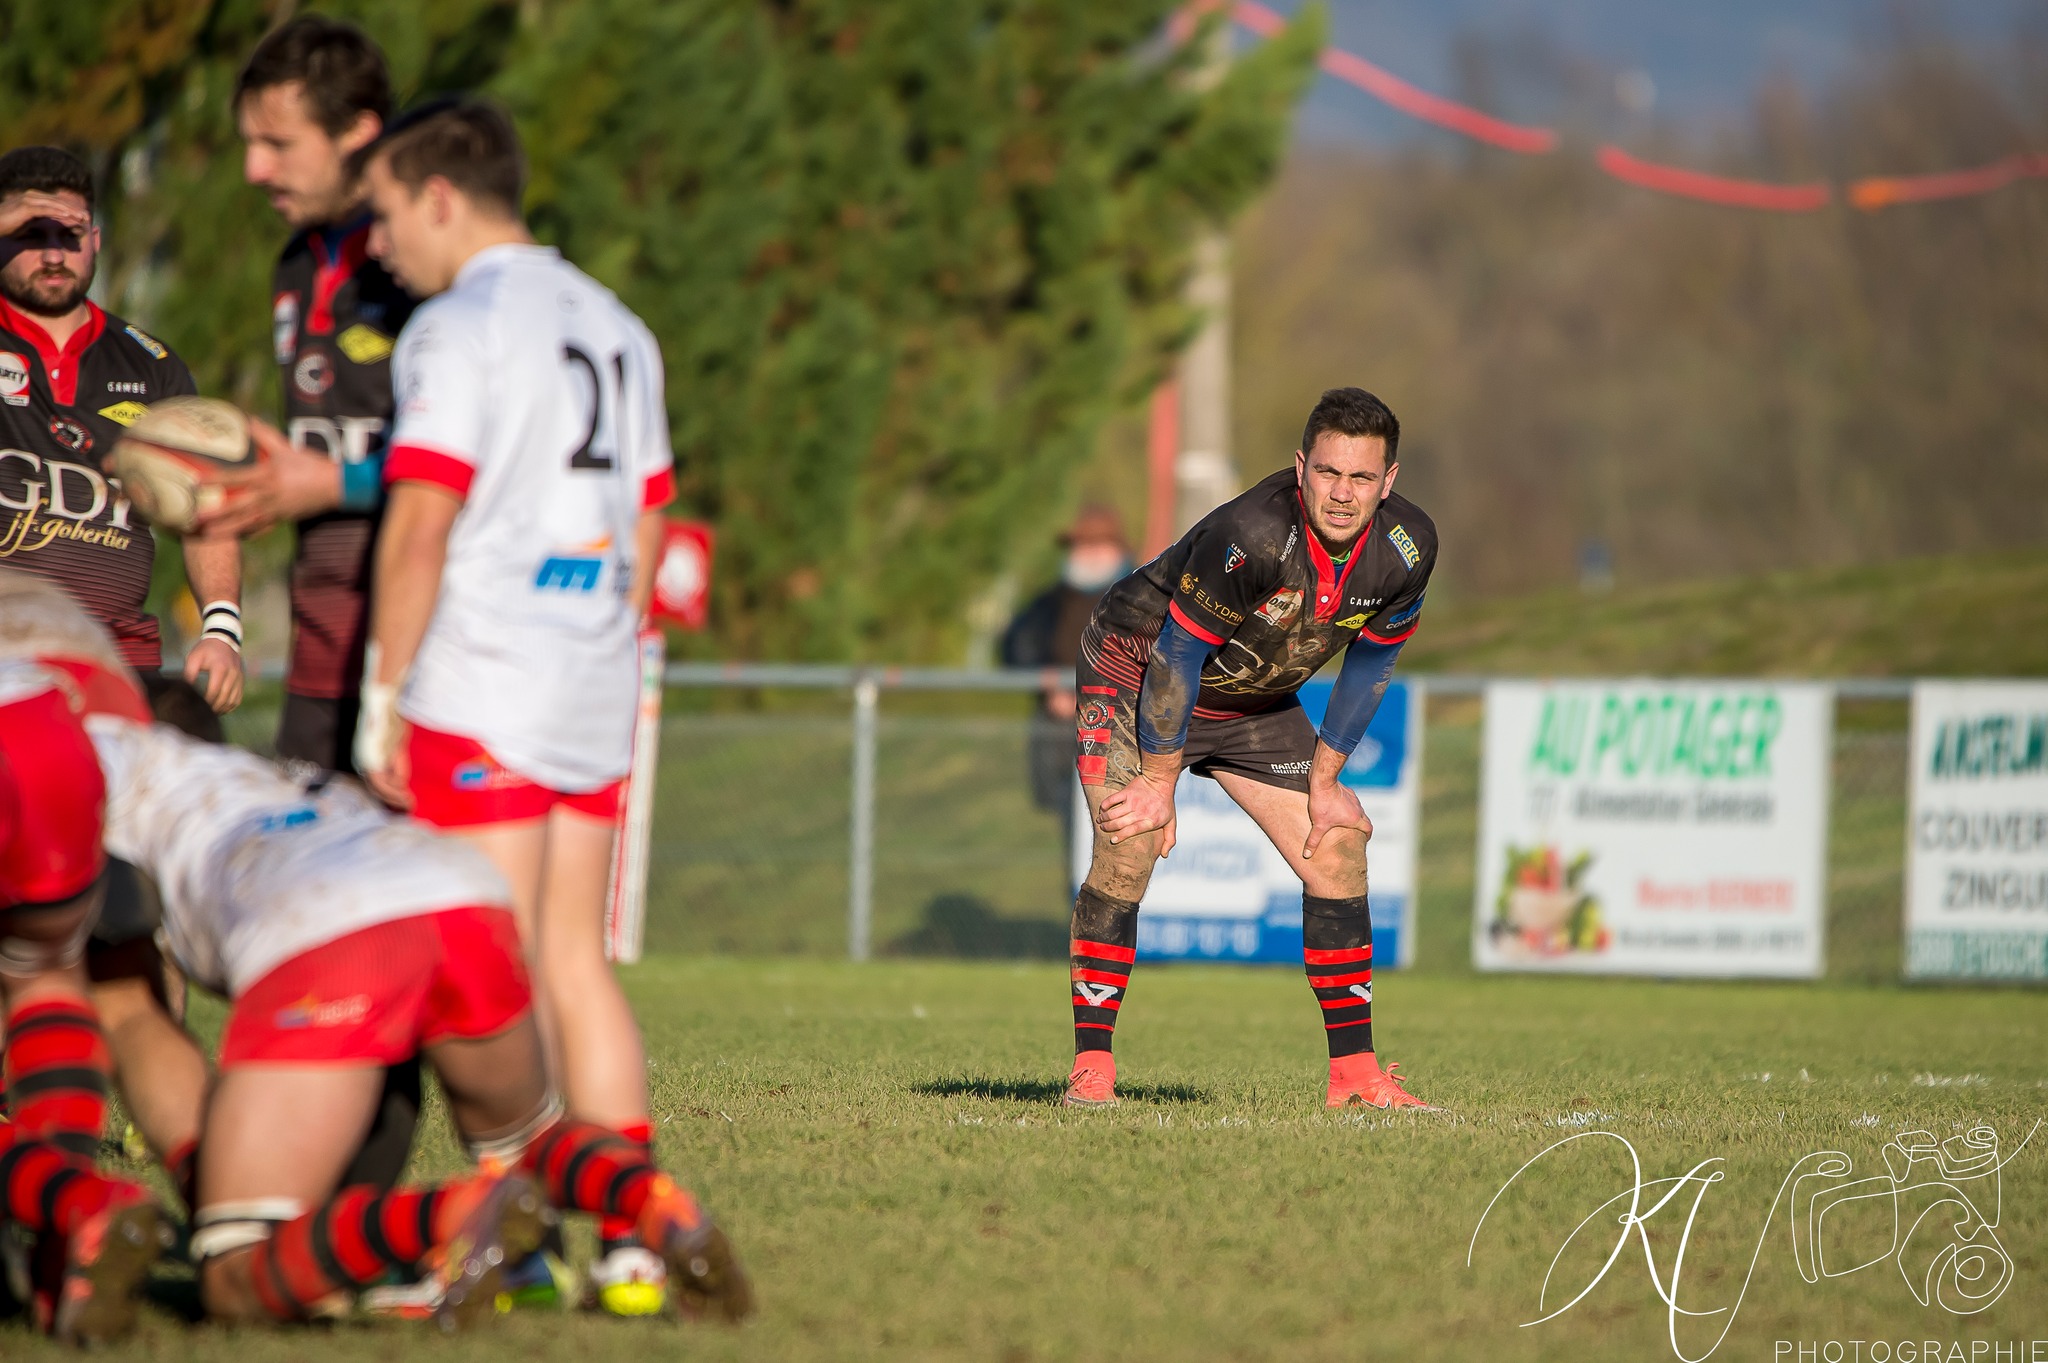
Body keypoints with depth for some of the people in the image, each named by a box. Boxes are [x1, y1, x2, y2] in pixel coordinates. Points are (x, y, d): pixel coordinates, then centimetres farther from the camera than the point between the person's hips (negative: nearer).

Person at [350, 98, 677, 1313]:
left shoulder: (460, 326, -8)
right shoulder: (616, 328, 16)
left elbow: (421, 527, -15)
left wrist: (383, 697, -10)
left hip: (483, 688, -7)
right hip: (595, 688, 7)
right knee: (576, 966, 8)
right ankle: (632, 1241, 3)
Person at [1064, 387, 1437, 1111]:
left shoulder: (1408, 547, -18)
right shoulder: (1251, 536, -37)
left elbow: (1370, 662, 0)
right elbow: (1176, 653, -27)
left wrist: (1324, 781, 1)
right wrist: (1160, 786, -20)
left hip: (1255, 703, 6)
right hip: (1137, 668, -6)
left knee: (1338, 852, -1)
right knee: (1126, 852, -22)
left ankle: (1355, 1071, 7)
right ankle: (1091, 1065, -14)